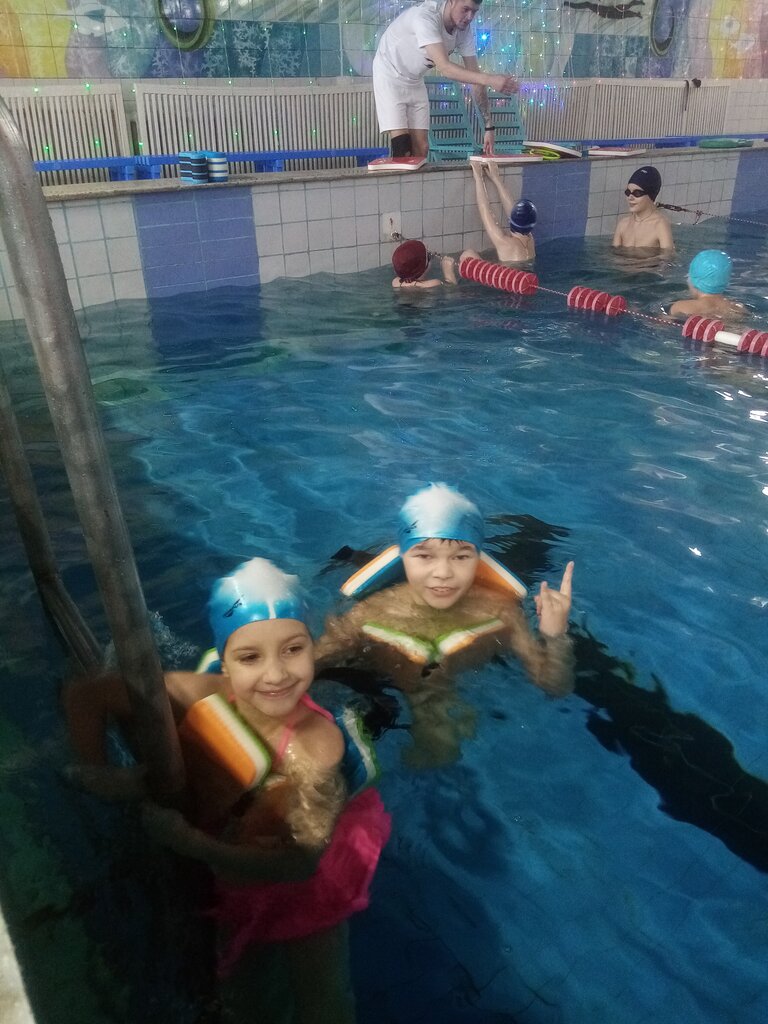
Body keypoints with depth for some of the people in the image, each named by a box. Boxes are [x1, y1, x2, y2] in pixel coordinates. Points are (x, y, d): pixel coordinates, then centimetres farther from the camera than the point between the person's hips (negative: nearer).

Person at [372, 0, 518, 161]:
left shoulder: (466, 29, -11)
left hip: (415, 81, 6)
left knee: (421, 148, -1)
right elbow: (444, 67, -41)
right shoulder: (426, 17, -32)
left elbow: (474, 76, -8)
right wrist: (489, 80, -50)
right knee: (403, 150, -17)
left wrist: (489, 126, -13)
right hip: (390, 75, -6)